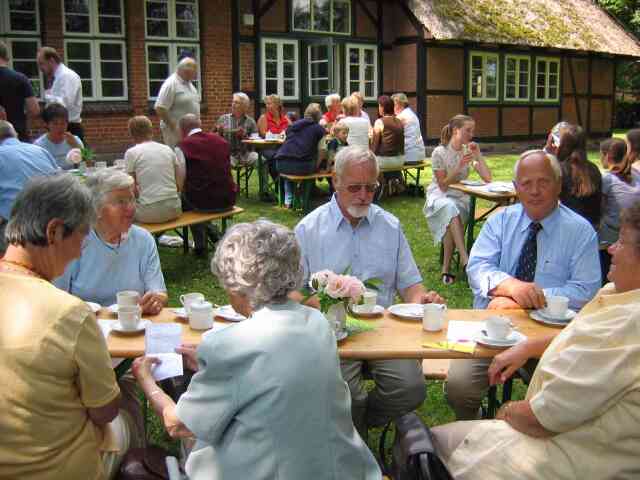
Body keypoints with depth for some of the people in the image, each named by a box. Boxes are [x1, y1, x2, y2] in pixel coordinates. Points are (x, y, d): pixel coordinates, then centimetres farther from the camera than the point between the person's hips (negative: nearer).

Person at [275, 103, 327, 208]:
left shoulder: (293, 125, 23)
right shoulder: (319, 129, 10)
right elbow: (321, 150, 1)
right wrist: (316, 166, 16)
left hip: (281, 165, 5)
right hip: (302, 166, -4)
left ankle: (288, 200, 30)